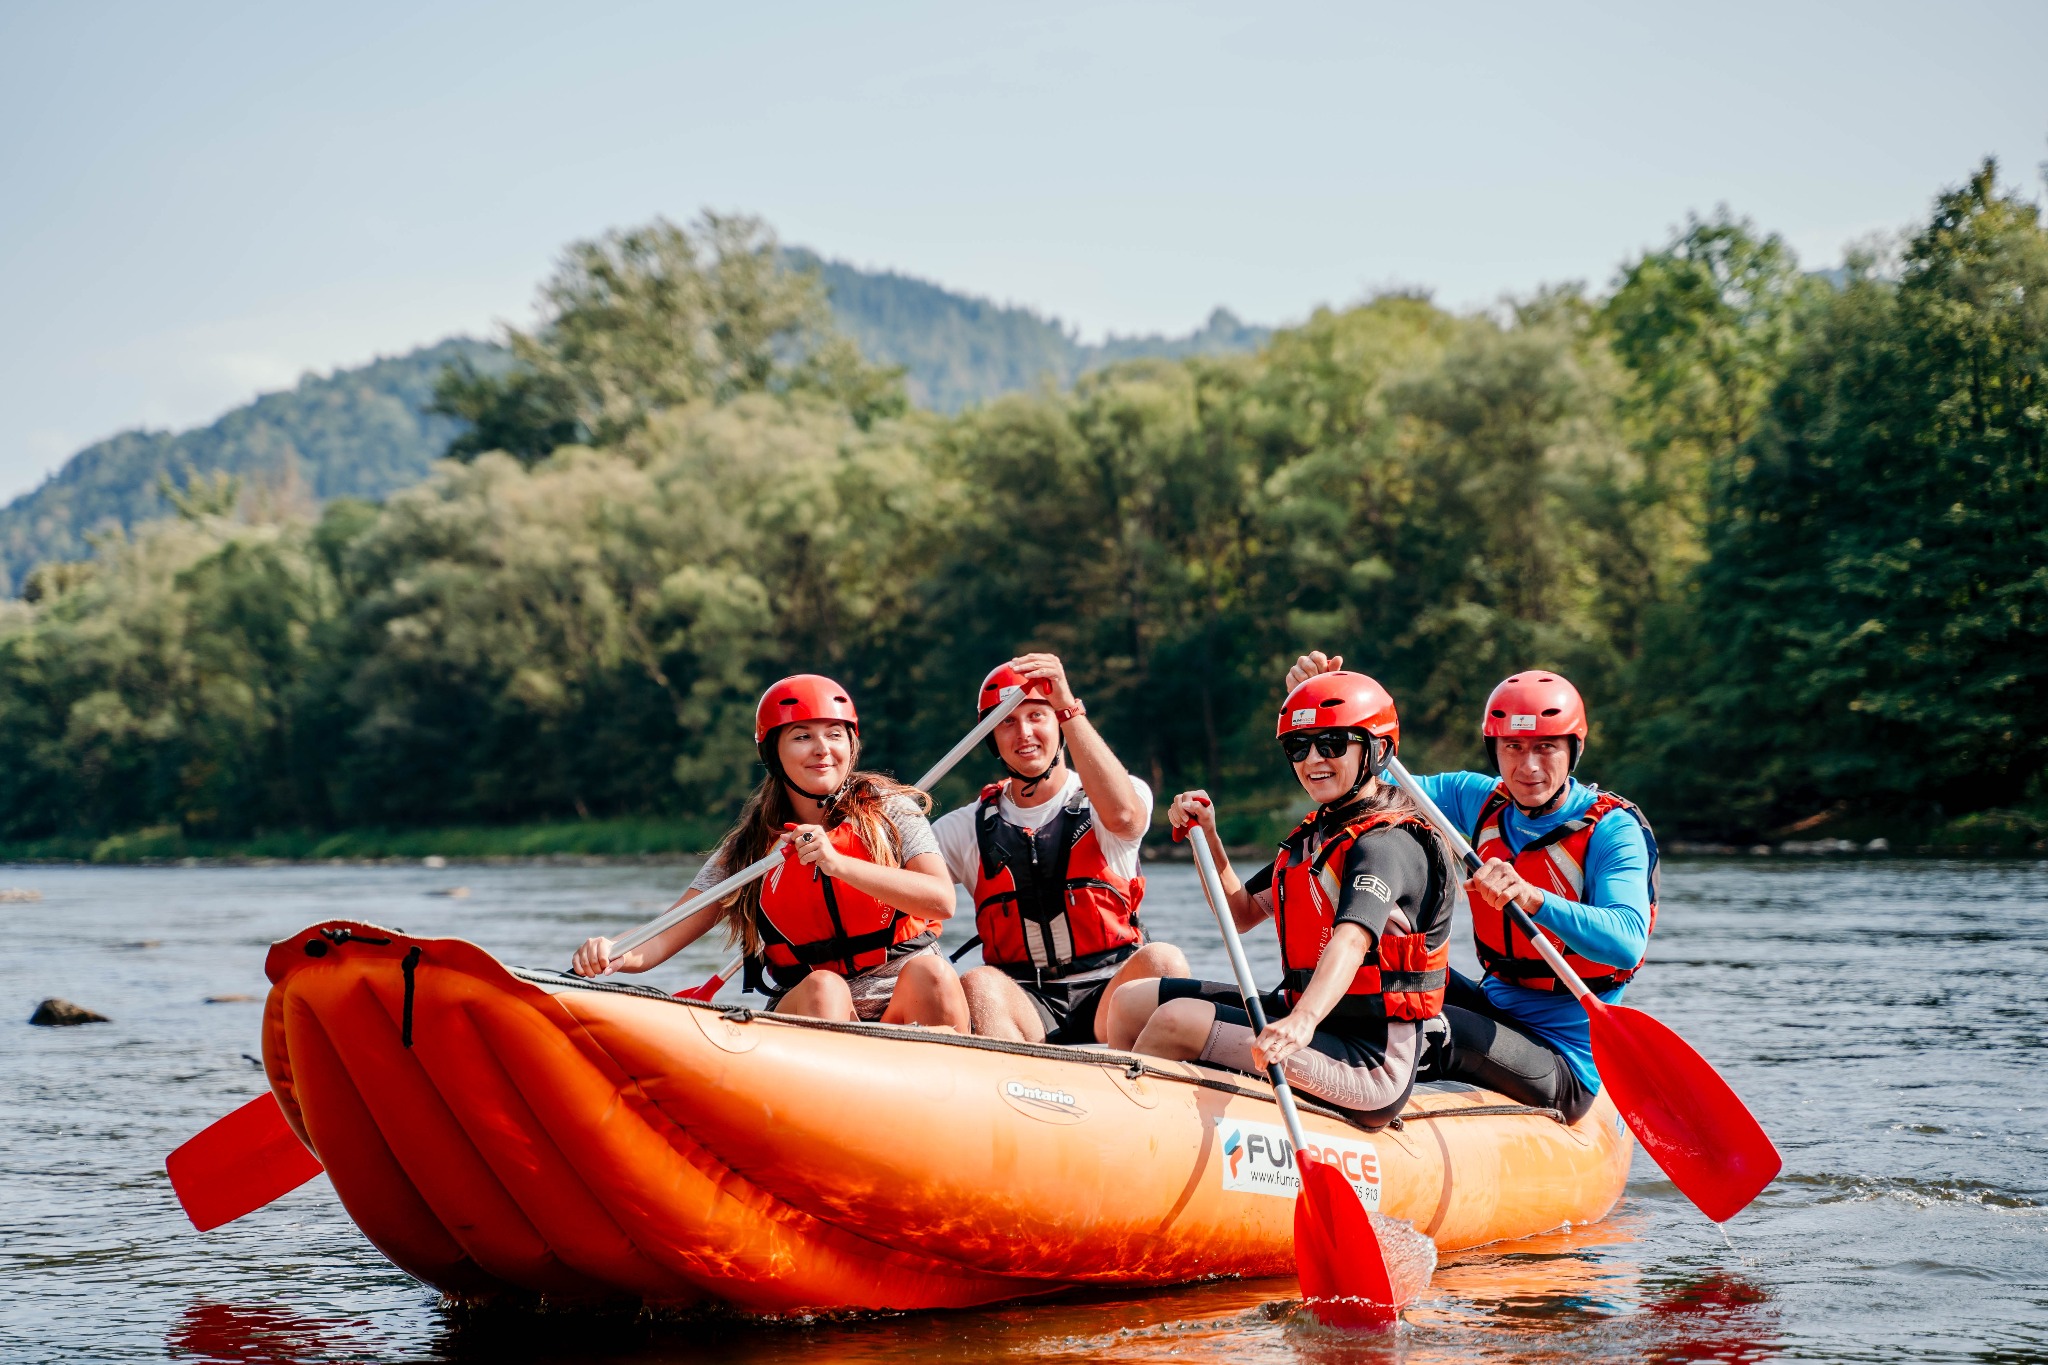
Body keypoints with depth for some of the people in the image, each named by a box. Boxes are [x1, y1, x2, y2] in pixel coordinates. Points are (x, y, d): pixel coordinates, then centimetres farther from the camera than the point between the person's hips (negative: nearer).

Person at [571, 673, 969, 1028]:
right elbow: (663, 940, 0)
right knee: (823, 986, -31)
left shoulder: (890, 811, 2)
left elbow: (942, 901, -14)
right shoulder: (749, 850, 5)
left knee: (929, 972, -32)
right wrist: (613, 955, -24)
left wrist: (839, 864, -24)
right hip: (809, 1017, 1)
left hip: (905, 1005, -1)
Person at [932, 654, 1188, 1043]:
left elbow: (1122, 816, -18)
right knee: (978, 986, -32)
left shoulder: (1097, 805, 8)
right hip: (1022, 1004, 1)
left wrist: (1069, 706, -19)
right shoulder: (967, 828, 14)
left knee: (1162, 962, -31)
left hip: (1108, 999, 0)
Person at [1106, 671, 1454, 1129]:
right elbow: (1241, 912, 24)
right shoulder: (1315, 834, 15)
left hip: (1368, 1063, -10)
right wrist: (1207, 838, 7)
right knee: (1133, 1001, 7)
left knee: (1177, 1021, -23)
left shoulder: (1386, 843, -16)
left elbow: (1351, 942, -34)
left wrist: (1304, 1022, -52)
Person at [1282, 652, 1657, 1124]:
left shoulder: (1613, 830, -16)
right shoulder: (1481, 799, 3)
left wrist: (1531, 899, -47)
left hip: (1566, 1059, -7)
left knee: (1436, 1029, -31)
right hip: (1494, 1007, 7)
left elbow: (1628, 940, -31)